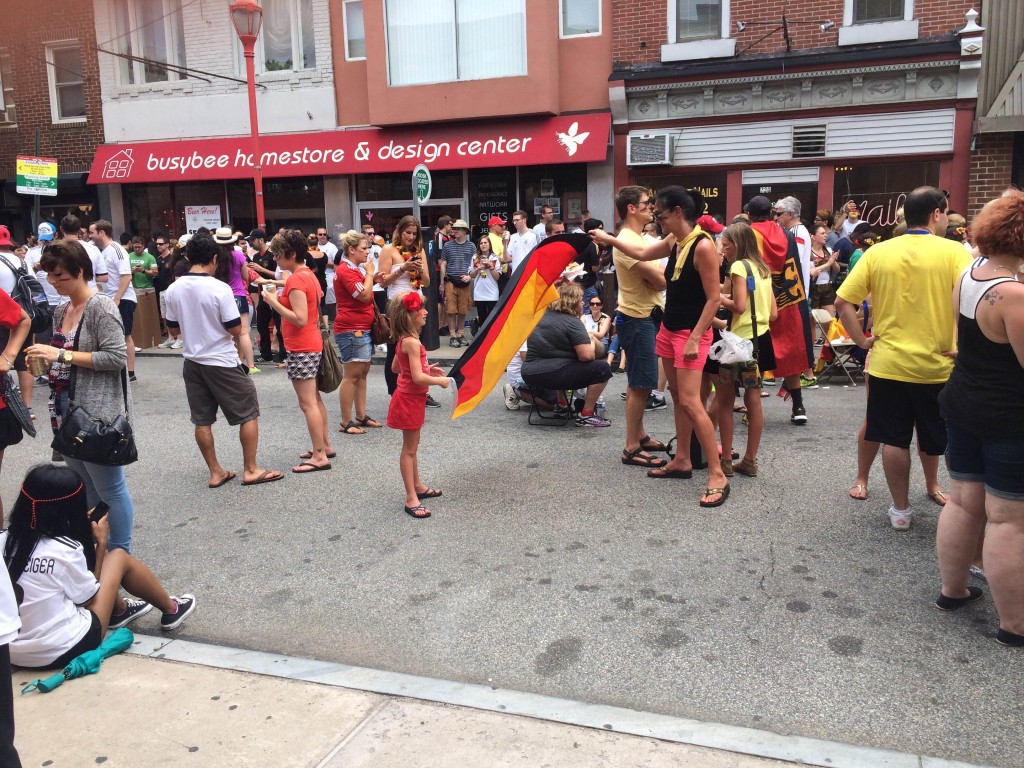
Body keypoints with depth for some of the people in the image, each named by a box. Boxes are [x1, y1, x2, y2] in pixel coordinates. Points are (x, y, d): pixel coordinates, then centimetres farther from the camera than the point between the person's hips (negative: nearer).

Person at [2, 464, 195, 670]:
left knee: (91, 553, 17)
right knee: (119, 557, 9)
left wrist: (82, 526, 9)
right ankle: (171, 610, 28)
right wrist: (101, 543, 1)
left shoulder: (6, 540, -5)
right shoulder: (65, 550, -22)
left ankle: (120, 610, 40)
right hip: (67, 649, -6)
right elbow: (90, 598, -4)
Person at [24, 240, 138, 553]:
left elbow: (117, 357, -19)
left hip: (97, 414, -8)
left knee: (109, 489, 1)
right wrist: (47, 358, 7)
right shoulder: (61, 311, 13)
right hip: (67, 412, 8)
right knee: (85, 488, 16)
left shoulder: (101, 307, -11)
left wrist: (63, 355, -19)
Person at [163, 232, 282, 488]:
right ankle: (250, 470, 9)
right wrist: (241, 324, 6)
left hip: (192, 362, 6)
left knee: (202, 420, 11)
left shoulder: (173, 290, -1)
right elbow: (236, 329, -15)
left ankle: (215, 473, 19)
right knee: (249, 414, 7)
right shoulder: (220, 289, -17)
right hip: (223, 363, -6)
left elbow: (173, 327, 9)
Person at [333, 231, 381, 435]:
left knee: (362, 373, 12)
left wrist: (372, 278, 9)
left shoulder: (355, 269, 17)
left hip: (362, 329, 11)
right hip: (351, 330, -11)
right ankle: (346, 422, -1)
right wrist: (369, 273, -10)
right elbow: (364, 295, -22)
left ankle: (362, 416, 19)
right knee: (351, 376, -7)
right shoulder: (345, 271, -16)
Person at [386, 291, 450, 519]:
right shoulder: (412, 342, -25)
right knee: (409, 449, -2)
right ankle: (411, 499, 4)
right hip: (409, 399, -10)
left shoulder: (404, 340, 5)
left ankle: (417, 486, 35)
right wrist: (440, 381, -13)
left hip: (410, 397, 10)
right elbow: (418, 377, -29)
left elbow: (395, 367, 16)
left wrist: (426, 369, 12)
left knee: (412, 447, 21)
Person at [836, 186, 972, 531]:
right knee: (938, 444, 12)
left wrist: (861, 340, 3)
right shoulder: (953, 252, -9)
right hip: (938, 367, -2)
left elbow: (843, 302, -4)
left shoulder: (877, 252, -1)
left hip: (888, 363, 2)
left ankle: (901, 510, 21)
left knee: (895, 439, 11)